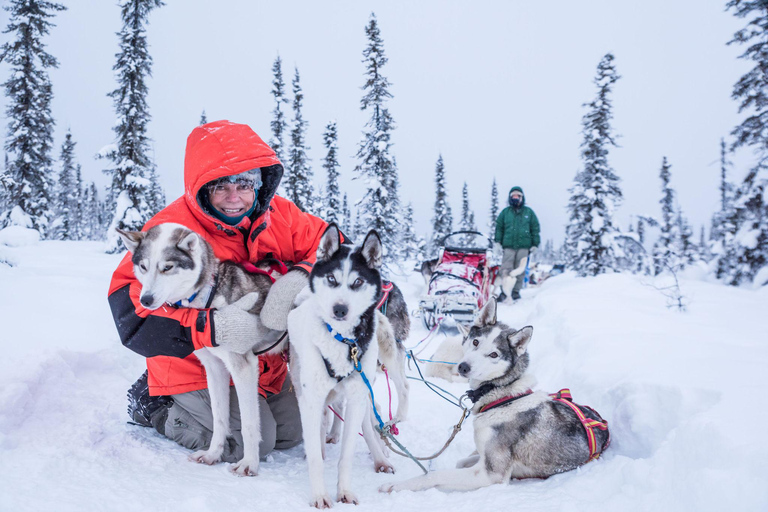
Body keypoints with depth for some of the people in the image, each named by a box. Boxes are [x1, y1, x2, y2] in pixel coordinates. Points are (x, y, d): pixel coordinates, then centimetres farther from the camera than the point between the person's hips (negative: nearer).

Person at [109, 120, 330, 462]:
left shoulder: (277, 215, -10)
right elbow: (131, 315, -30)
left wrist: (299, 278, -32)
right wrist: (210, 328, -42)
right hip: (197, 366, -6)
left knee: (292, 434, 15)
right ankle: (152, 406, 8)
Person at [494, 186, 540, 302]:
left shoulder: (528, 212, 11)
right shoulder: (505, 212, 11)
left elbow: (535, 228, 12)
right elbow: (499, 227, 13)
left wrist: (535, 244, 7)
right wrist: (498, 242, 4)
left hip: (524, 246, 1)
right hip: (508, 245, 0)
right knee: (506, 269, -9)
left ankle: (516, 291, 11)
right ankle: (504, 291, -8)